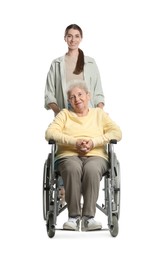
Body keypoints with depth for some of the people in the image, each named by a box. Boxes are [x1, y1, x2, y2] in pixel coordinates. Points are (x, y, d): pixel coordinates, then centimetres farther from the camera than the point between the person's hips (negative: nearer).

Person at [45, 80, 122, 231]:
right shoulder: (64, 114, 23)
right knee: (73, 169, -37)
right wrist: (75, 142, -10)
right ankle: (74, 216, -33)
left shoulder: (99, 113, 23)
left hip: (96, 156, 0)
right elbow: (50, 133, 5)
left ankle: (88, 216, -38)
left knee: (92, 169, -37)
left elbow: (117, 133, 9)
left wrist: (94, 142, -8)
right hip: (68, 156, 0)